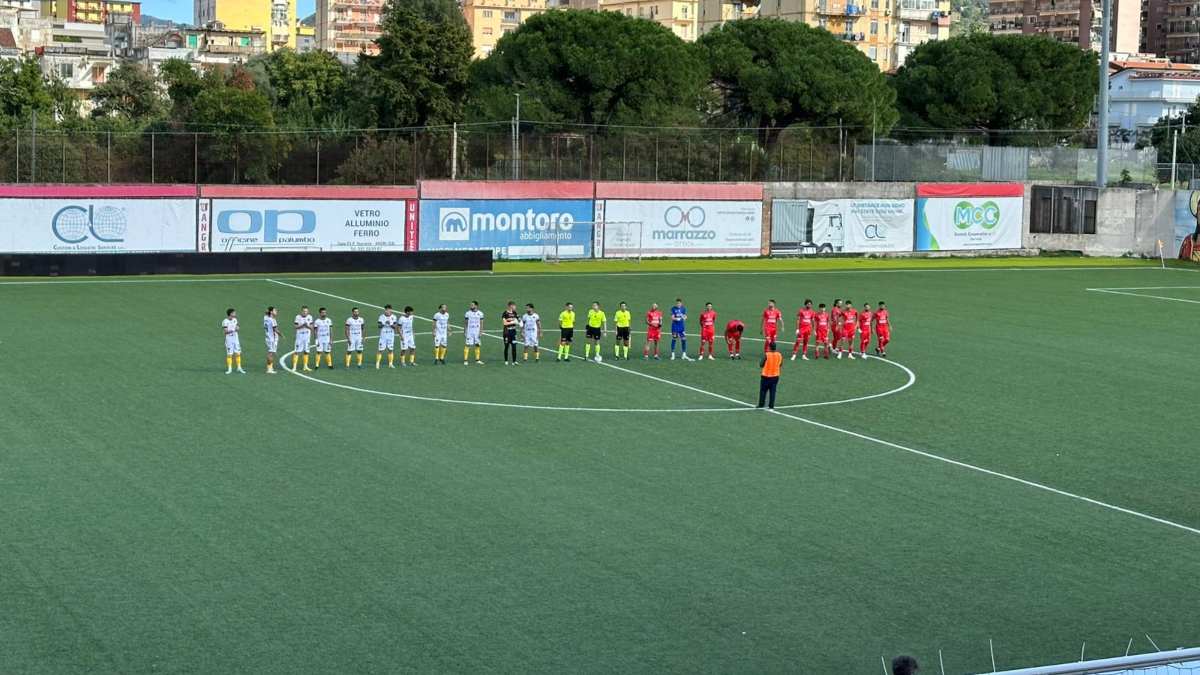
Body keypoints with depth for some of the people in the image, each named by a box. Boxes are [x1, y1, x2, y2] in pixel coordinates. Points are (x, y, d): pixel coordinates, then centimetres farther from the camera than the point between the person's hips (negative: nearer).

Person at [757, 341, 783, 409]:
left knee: (763, 391, 10)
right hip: (775, 376, 3)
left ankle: (761, 405, 14)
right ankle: (771, 406, 8)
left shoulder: (766, 355, -16)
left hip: (766, 376, -3)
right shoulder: (779, 355, -4)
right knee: (772, 391, 8)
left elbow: (761, 365, -10)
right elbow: (780, 365, 9)